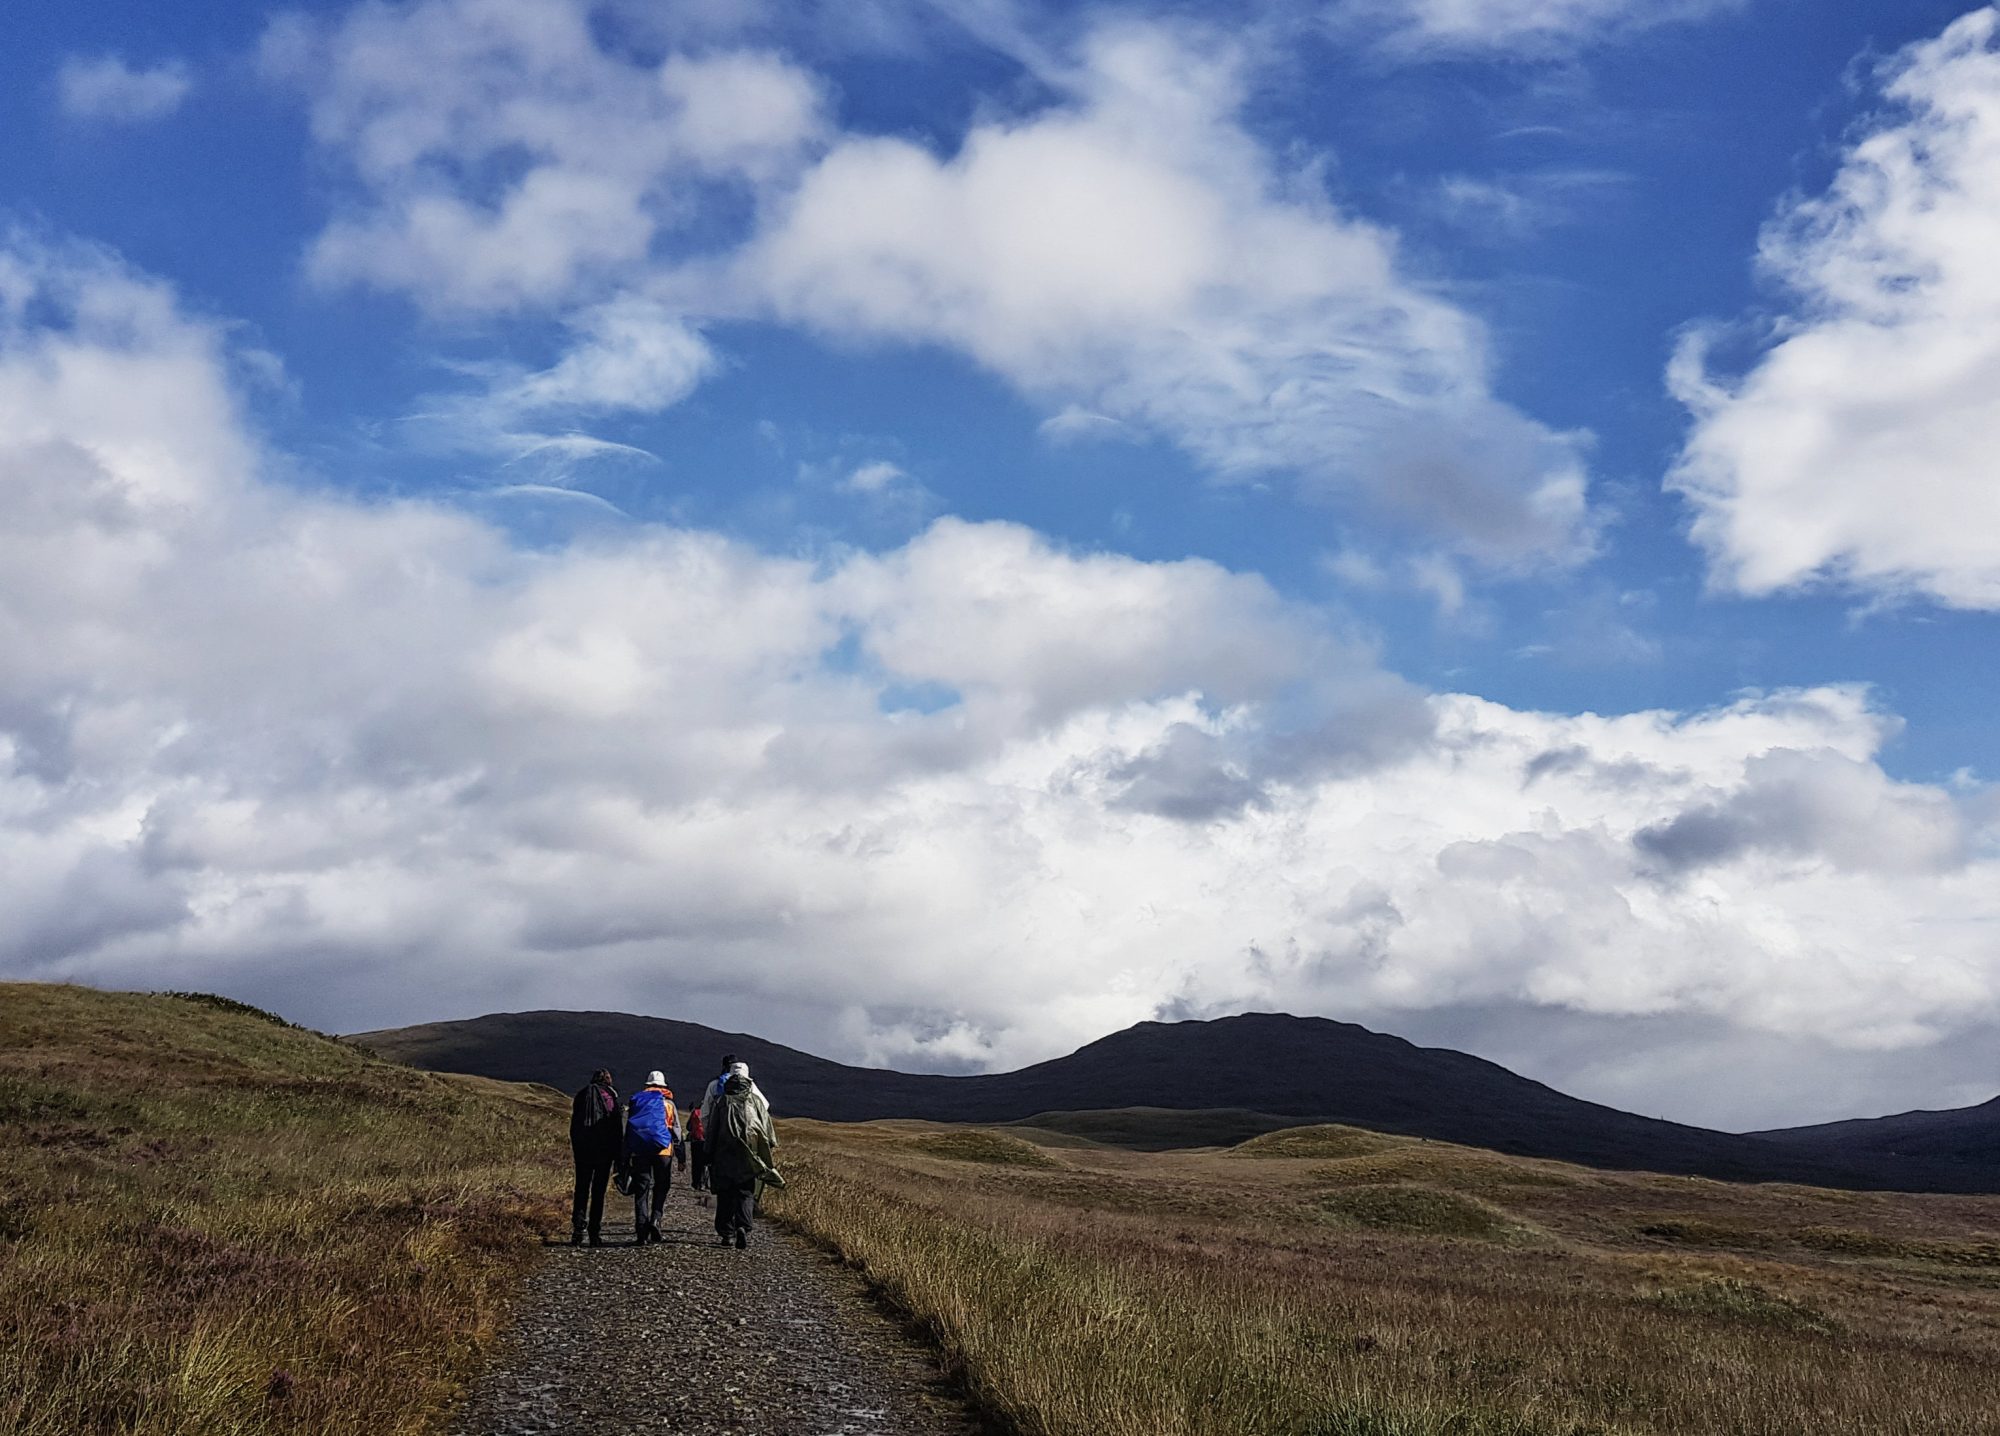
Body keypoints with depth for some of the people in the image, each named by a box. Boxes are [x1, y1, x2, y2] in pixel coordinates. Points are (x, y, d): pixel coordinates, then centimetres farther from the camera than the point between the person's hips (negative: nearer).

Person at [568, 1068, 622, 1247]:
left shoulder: (581, 1096, 7)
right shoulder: (610, 1097, -2)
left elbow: (573, 1126, 9)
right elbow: (618, 1128, -3)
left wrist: (575, 1149, 14)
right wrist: (618, 1157, 1)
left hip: (582, 1150, 2)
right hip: (604, 1150, -2)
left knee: (581, 1190, 7)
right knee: (598, 1192, 3)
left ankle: (578, 1228, -10)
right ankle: (594, 1234, 2)